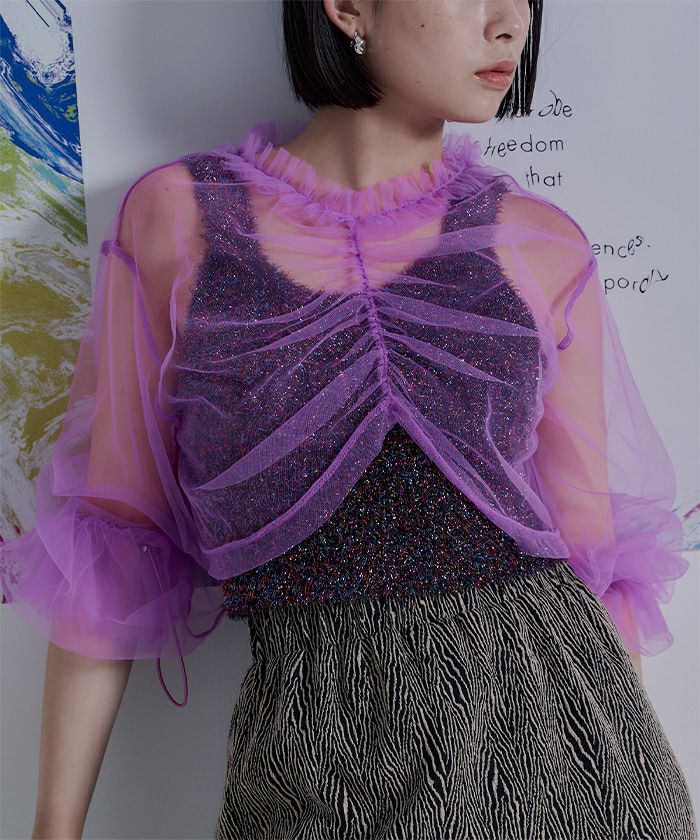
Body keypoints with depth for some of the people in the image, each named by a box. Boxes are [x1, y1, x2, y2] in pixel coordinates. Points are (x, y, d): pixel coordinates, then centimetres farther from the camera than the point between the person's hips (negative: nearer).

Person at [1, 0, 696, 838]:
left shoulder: (542, 247, 0)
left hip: (555, 728, 2)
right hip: (316, 755, -1)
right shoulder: (179, 217, -3)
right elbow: (112, 536, -1)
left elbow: (590, 546, 6)